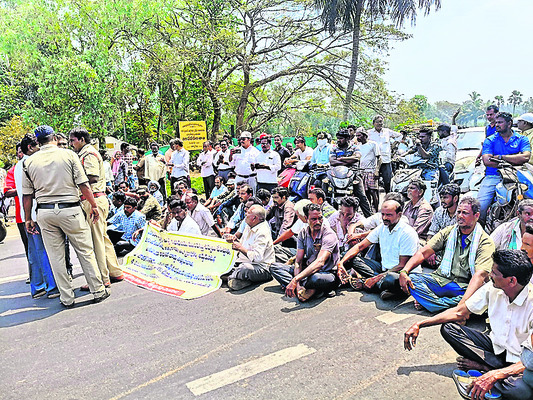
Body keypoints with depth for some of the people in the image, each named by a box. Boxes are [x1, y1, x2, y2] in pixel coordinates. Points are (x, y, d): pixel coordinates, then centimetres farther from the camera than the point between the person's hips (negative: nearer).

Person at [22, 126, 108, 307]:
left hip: (44, 212, 3)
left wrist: (28, 219, 14)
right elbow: (84, 185, -7)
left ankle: (67, 298, 16)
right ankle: (98, 291, 13)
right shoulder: (68, 155, -3)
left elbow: (27, 195, 6)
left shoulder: (29, 162, 5)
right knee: (85, 251, 7)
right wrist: (93, 206, 2)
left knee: (56, 257, 10)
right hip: (70, 210, -2)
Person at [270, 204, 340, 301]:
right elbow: (298, 261, -3)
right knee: (274, 267, -7)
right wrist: (297, 284, -23)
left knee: (316, 278, -43)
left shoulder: (329, 234, -18)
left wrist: (295, 280, -41)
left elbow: (320, 262, -32)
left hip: (327, 273, -7)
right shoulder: (303, 234, 1)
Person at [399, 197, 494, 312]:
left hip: (466, 287, -2)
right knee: (411, 279, -20)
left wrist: (463, 304, -37)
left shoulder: (485, 242, -7)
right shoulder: (448, 232, 7)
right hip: (442, 280, 3)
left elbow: (480, 274, -22)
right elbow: (423, 253, 1)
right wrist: (404, 271, -17)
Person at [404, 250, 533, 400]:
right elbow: (459, 312, -1)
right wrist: (419, 325, -8)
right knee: (448, 328, -11)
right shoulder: (492, 288, -11)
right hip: (496, 345, 6)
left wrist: (495, 375, -40)